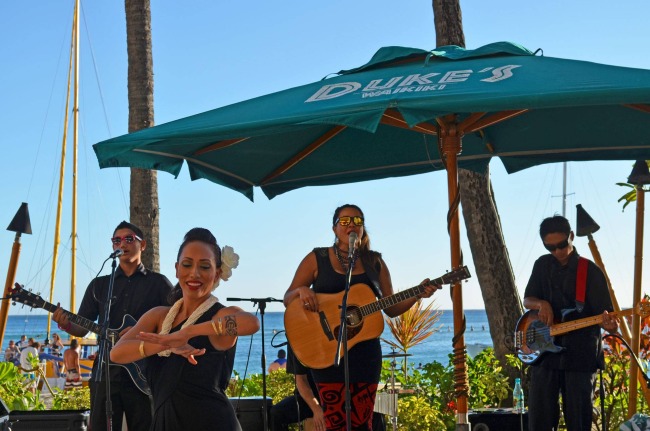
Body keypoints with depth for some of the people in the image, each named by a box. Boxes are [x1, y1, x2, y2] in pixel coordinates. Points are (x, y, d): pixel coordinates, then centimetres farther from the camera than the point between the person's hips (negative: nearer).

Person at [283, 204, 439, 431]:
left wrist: (418, 295, -3)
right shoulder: (317, 259, 4)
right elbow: (288, 299, 4)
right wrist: (302, 290, -18)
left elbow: (391, 308, 13)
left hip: (365, 352, 3)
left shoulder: (375, 262, 11)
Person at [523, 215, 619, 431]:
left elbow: (604, 313, -5)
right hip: (544, 352, 4)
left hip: (580, 355, -4)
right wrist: (541, 304, -9)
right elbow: (527, 300, 14)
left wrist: (609, 324, -29)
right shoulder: (542, 265, 10)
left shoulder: (591, 271, -3)